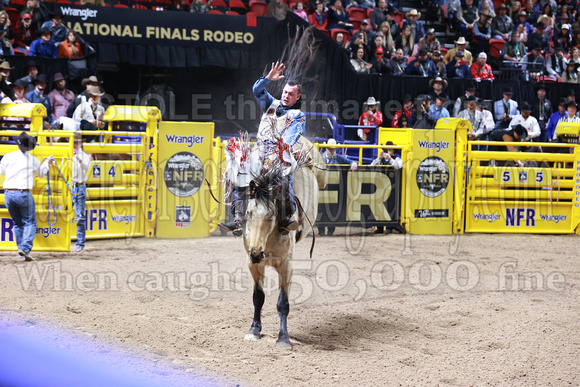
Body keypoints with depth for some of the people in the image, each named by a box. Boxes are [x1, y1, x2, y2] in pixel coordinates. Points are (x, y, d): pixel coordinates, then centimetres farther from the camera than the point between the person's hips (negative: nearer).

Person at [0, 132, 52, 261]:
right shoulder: (33, 160, -2)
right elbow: (41, 173, 19)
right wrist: (47, 163, 38)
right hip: (23, 194, -3)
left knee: (17, 223, 16)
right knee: (30, 222, 3)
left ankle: (21, 249, 15)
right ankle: (25, 248, -16)